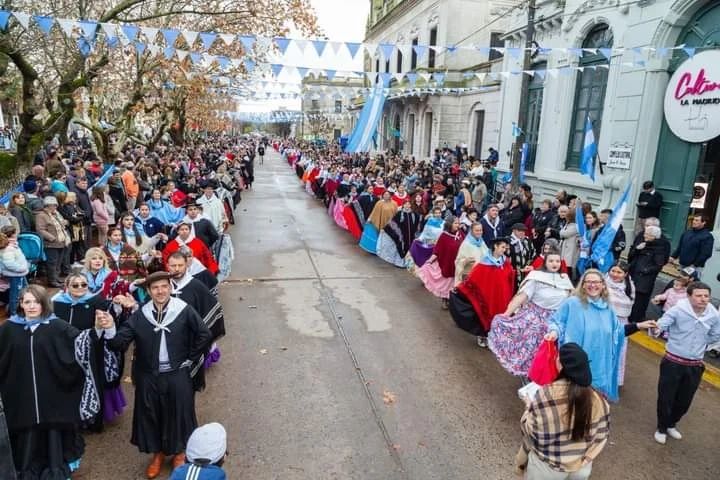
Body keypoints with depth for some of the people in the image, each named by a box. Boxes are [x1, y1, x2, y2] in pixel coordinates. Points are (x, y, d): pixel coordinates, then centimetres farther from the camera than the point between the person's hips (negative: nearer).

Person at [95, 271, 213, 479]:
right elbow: (120, 343, -11)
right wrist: (110, 329, -30)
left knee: (178, 413, 10)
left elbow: (204, 335, -9)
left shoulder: (184, 311, -14)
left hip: (177, 375, -2)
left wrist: (190, 359, -5)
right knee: (150, 414, 14)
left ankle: (179, 452, 34)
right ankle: (157, 452, 37)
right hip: (148, 376, 2)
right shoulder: (140, 315, -5)